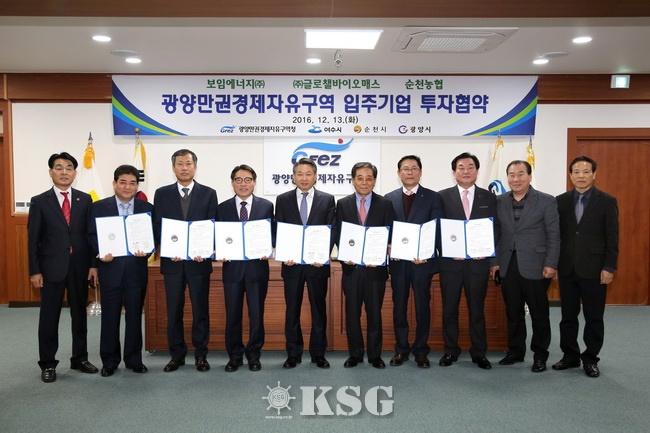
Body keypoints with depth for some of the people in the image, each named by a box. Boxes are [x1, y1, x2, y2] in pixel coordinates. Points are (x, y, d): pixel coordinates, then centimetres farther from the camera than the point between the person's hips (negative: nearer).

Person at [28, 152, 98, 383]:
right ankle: (48, 364, 18)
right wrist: (34, 271, -7)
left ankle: (80, 358, 24)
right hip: (51, 268, -2)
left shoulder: (85, 200, 4)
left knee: (79, 314, 11)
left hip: (79, 267, 2)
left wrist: (93, 264, -2)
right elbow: (33, 239, -2)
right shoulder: (39, 202, 0)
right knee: (49, 317, 6)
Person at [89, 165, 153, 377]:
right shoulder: (99, 207, 3)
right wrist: (100, 253, -15)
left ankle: (134, 359, 21)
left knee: (134, 316, 8)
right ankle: (109, 361, 20)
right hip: (110, 268, 0)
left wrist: (146, 250, -15)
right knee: (110, 316, 7)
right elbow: (92, 236, 2)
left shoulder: (147, 208, 5)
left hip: (136, 269, 1)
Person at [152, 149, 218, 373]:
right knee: (174, 311, 7)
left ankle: (201, 355, 16)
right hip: (172, 261, 1)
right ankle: (176, 354, 20)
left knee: (200, 310, 5)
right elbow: (157, 227, 4)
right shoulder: (162, 194, 7)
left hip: (199, 260, -1)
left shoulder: (208, 193, 4)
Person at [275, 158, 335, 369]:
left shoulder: (327, 199, 4)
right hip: (291, 264, 1)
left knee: (319, 310, 7)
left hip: (317, 263, 0)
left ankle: (318, 354, 20)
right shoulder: (283, 200, 6)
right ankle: (293, 354, 19)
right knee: (292, 310, 7)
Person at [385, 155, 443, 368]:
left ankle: (421, 350, 18)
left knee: (423, 305, 5)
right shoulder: (389, 198, 8)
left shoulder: (432, 198, 3)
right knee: (399, 305, 8)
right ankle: (401, 348, 21)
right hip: (397, 260, 2)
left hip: (422, 260, -2)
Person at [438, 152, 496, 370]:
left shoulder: (488, 197, 7)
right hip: (450, 261, 0)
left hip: (478, 261, 1)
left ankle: (479, 352, 21)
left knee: (477, 309, 9)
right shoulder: (442, 197, 2)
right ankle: (450, 350, 21)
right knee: (449, 309, 8)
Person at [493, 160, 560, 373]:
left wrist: (551, 264, -10)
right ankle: (515, 351, 25)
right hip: (508, 267, 3)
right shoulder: (499, 202, 7)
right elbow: (496, 234, 9)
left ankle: (540, 355, 20)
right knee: (513, 313, 12)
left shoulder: (546, 201, -2)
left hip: (535, 267, -3)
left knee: (539, 314, 6)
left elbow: (553, 235, -4)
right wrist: (495, 261, 5)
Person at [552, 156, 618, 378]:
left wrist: (609, 268, -9)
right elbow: (556, 234, 6)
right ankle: (570, 356, 23)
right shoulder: (561, 201, 5)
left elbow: (612, 238, -4)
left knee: (594, 317, 7)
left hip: (594, 269, -3)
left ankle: (590, 358, 20)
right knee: (568, 316, 10)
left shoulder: (607, 201, -2)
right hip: (567, 268, 3)